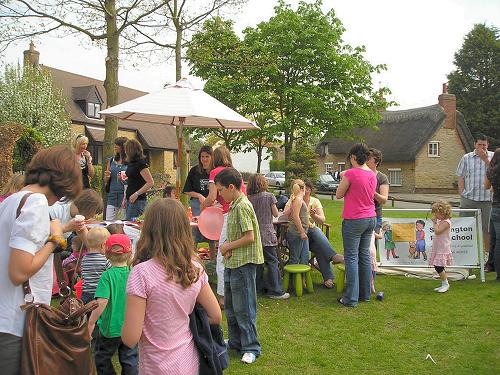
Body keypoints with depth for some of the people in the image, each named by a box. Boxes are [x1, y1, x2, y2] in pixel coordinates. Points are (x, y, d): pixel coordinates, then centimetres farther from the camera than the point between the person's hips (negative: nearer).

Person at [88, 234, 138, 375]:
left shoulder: (107, 275, -16)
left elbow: (102, 302, -25)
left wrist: (91, 322, -15)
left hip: (111, 327, -3)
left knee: (102, 359, 18)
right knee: (130, 360, 16)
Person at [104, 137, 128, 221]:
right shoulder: (111, 160, 11)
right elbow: (105, 181, 18)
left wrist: (123, 180, -18)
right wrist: (107, 177, -4)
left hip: (125, 195, -4)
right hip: (112, 195, 4)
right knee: (108, 222, 2)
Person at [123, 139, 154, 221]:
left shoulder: (140, 163, -14)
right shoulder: (131, 163, 13)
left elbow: (150, 183, -20)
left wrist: (136, 194, -20)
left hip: (138, 200, -9)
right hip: (130, 200, 9)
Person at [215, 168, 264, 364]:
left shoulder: (242, 206, -18)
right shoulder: (234, 205, 11)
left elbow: (249, 237, -23)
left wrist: (228, 246, -12)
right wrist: (228, 247, -1)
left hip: (244, 263, -10)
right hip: (233, 263, 10)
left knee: (243, 308, -1)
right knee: (230, 306, 19)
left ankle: (251, 348, 11)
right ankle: (235, 342, 33)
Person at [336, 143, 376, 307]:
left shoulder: (351, 173, -16)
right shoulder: (372, 174, 6)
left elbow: (339, 195, -6)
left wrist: (343, 180, 9)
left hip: (354, 220, -7)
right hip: (370, 218, 7)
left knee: (351, 257, -2)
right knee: (365, 255, 15)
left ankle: (351, 298, 0)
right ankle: (365, 294, 24)